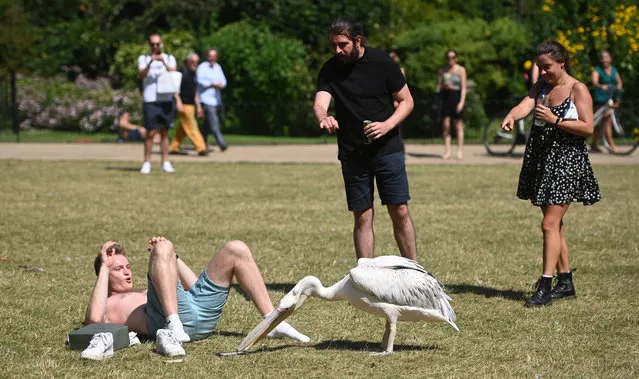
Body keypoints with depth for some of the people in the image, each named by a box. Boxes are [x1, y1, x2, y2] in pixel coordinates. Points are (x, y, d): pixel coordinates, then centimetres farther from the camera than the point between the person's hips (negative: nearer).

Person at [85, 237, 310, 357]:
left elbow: (197, 289, 42)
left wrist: (173, 257, 35)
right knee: (162, 248, -25)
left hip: (202, 313, 7)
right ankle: (174, 330, -43)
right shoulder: (106, 305, 21)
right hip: (168, 316, -7)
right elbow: (95, 318, -6)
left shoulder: (143, 294, 43)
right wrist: (104, 268, 3)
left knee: (236, 249, 6)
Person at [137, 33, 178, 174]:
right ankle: (146, 163, 0)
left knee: (164, 132, 5)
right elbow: (142, 75, -9)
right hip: (150, 101, -2)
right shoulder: (143, 59, 8)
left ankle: (165, 163, 9)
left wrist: (164, 62, -23)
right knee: (150, 132, -5)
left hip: (166, 100, 2)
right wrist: (150, 62, -25)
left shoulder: (169, 58, 12)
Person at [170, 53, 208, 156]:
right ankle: (201, 148, -12)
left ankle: (174, 148, 18)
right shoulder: (182, 73, -9)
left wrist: (198, 106, 22)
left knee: (183, 128, 11)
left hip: (191, 104, 9)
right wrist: (178, 102, -20)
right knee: (191, 127, -9)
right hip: (184, 104, -9)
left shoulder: (193, 75, 16)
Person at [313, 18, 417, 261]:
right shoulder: (330, 70, -1)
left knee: (400, 212, -2)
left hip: (387, 148, -1)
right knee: (363, 217, 2)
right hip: (352, 154, 1)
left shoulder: (382, 62, -5)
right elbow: (319, 104, -15)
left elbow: (406, 101, 1)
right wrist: (323, 118, -40)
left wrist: (387, 125, -17)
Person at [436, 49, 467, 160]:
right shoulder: (443, 70, 10)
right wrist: (443, 87, -12)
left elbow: (463, 87, 0)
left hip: (456, 97, -3)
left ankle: (460, 151, 4)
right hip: (446, 97, 3)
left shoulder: (461, 70, 2)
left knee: (458, 126, -1)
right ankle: (447, 151, 2)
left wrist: (462, 102, -10)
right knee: (445, 125, -2)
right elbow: (438, 87, 12)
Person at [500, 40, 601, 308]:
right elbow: (525, 105, -6)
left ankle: (545, 286, -12)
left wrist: (555, 120, -21)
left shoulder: (578, 90, -8)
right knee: (555, 224, 12)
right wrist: (511, 117, -28)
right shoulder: (542, 86, 11)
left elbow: (588, 127, -13)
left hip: (567, 161, -7)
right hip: (541, 159, 7)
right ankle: (565, 282, 21)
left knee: (549, 225, -12)